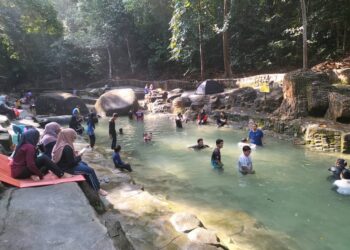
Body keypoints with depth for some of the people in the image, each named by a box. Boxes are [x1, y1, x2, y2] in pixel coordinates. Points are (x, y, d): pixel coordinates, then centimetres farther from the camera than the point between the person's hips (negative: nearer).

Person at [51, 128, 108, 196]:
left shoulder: (60, 144, 1)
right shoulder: (66, 148, -29)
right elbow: (72, 163, -25)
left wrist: (76, 155, 2)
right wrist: (79, 156, -11)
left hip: (65, 163, 11)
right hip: (67, 167, -11)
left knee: (84, 164, 25)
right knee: (90, 170, -7)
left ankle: (91, 185, 31)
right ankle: (98, 189, 8)